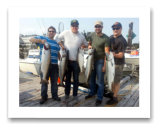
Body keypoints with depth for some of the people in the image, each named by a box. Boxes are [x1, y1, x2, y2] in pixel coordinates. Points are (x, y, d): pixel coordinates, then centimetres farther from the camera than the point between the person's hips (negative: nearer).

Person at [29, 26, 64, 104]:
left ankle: (54, 95, 25)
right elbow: (31, 39, -4)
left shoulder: (56, 42, 19)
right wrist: (40, 41, -19)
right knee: (44, 81, 5)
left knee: (54, 81, 11)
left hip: (54, 65, 4)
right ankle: (44, 97, 20)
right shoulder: (42, 38, 5)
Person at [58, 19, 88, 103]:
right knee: (67, 78, 13)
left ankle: (75, 95, 23)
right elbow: (57, 38, 11)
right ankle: (67, 94, 31)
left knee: (76, 79, 7)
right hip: (67, 60, 0)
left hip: (76, 61, 1)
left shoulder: (81, 36, 4)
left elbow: (86, 44, 19)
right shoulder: (65, 33, 0)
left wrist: (83, 46, -3)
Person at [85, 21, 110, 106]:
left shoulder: (106, 38, -13)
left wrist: (104, 65, -18)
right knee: (91, 79, 17)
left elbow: (106, 52, -15)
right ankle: (92, 93, 39)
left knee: (100, 81, 3)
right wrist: (89, 46, -4)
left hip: (100, 61, -5)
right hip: (92, 59, 6)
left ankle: (99, 98, 19)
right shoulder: (92, 35, 4)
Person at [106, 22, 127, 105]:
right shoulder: (111, 37, 6)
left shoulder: (122, 41, -19)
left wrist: (114, 54, -37)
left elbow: (121, 55, -18)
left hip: (118, 64, -8)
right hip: (111, 62, 8)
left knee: (116, 81, 4)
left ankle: (114, 98, 20)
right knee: (112, 79, 20)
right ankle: (112, 93, 39)